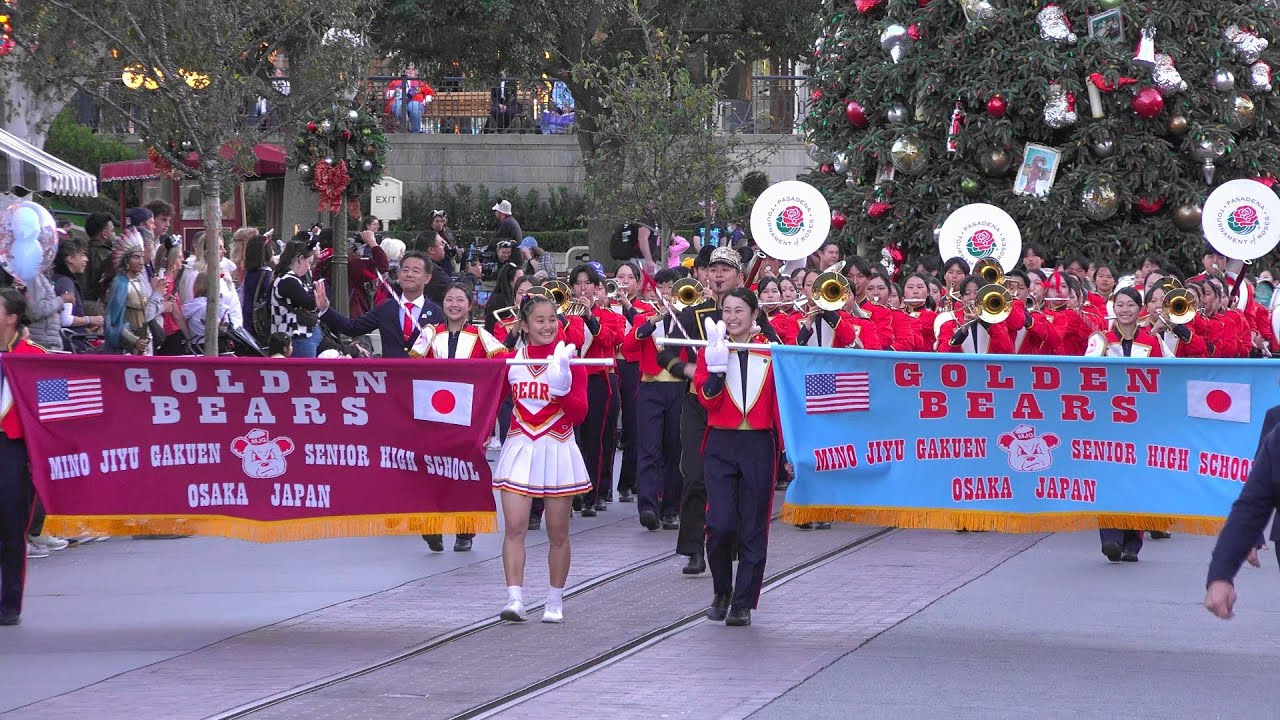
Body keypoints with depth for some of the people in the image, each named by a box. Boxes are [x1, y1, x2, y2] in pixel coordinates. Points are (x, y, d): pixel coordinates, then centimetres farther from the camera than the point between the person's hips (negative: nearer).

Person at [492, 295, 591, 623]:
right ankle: (514, 599, -13)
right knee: (514, 527, -11)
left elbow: (579, 414, -8)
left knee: (557, 532, 5)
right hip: (520, 448, 1)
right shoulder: (510, 360, 4)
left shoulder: (568, 359, -2)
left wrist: (562, 386, -22)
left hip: (557, 449, -1)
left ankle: (555, 603, 16)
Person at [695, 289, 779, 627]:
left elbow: (782, 402, 5)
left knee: (753, 529, 2)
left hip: (759, 446, 0)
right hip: (721, 445, 0)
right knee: (720, 524, -10)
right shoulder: (712, 351, 4)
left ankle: (743, 603, 10)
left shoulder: (771, 352, 4)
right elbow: (708, 399, -8)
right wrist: (717, 365, -20)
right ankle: (721, 592, 13)